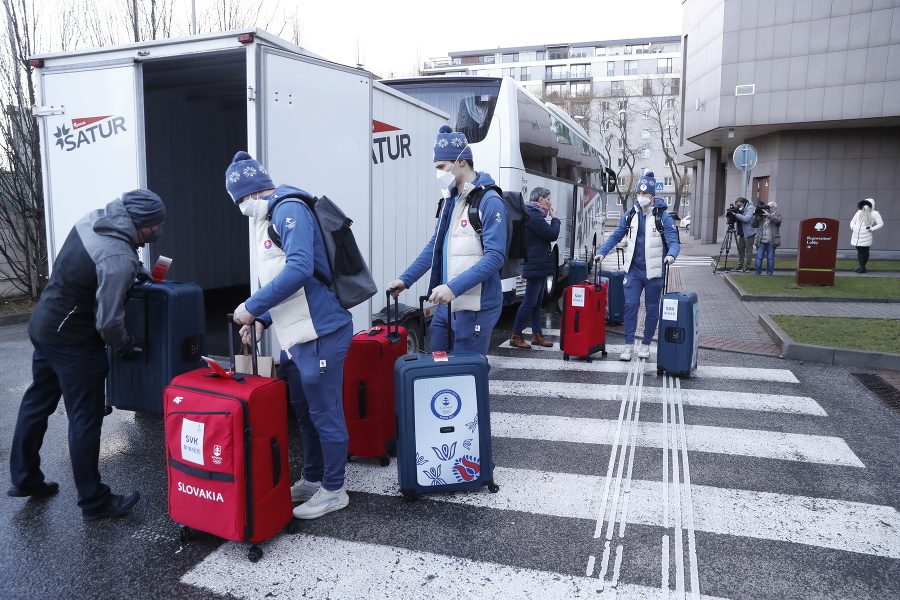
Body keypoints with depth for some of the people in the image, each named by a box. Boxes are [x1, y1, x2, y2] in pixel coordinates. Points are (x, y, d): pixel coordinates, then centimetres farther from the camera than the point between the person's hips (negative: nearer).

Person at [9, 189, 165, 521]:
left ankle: (24, 479, 38)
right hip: (73, 343, -9)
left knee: (36, 403, 21)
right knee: (86, 419, 1)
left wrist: (134, 268, 7)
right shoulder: (118, 260, -29)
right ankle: (94, 502, 13)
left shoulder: (94, 218, -4)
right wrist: (126, 344, -6)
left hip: (43, 323, 9)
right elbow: (108, 322, -26)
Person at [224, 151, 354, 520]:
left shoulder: (289, 210, -13)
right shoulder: (268, 220, 18)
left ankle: (333, 491, 18)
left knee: (324, 413, 2)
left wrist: (252, 306, -20)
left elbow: (299, 269, -27)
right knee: (303, 410, 20)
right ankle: (312, 479, 36)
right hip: (294, 335, 10)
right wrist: (263, 319, 12)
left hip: (319, 333, -10)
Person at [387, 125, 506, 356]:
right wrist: (405, 279, 7)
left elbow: (495, 256, -21)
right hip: (445, 304, 8)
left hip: (475, 307, -8)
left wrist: (455, 287, -29)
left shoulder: (489, 201, -13)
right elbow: (435, 246, 16)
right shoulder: (450, 200, 11)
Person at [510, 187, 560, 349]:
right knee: (529, 302, -7)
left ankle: (537, 335, 20)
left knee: (537, 301, 13)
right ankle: (516, 337, -1)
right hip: (536, 265, -11)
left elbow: (548, 234, 21)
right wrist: (554, 218, -3)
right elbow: (553, 235, -14)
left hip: (538, 266, 11)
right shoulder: (534, 216, -17)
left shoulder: (532, 214, 17)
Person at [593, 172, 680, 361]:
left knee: (652, 309, 9)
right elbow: (616, 236, 11)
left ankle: (646, 344, 23)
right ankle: (629, 345, 6)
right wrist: (602, 252, -3)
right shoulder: (630, 215, 3)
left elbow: (674, 241, -12)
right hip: (633, 269, 2)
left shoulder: (663, 216, -7)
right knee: (630, 305, -3)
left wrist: (671, 254, -34)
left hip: (654, 271, -2)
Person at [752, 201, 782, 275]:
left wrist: (768, 215, -21)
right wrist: (755, 215, -1)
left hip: (771, 241, -2)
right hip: (761, 241, 2)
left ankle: (769, 273, 11)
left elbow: (778, 220, -16)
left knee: (770, 258, 2)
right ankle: (757, 272, 6)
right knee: (759, 257, -2)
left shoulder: (777, 215, 8)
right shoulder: (761, 215, 12)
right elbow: (753, 224, 10)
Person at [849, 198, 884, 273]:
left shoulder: (874, 213, 0)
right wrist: (852, 226, 2)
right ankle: (861, 267, 15)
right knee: (859, 251, 8)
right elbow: (853, 221, 22)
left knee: (865, 252, 4)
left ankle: (863, 267, 10)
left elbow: (881, 224, -2)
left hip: (865, 237, -4)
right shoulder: (859, 212, 15)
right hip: (856, 236, 5)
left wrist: (872, 229, -12)